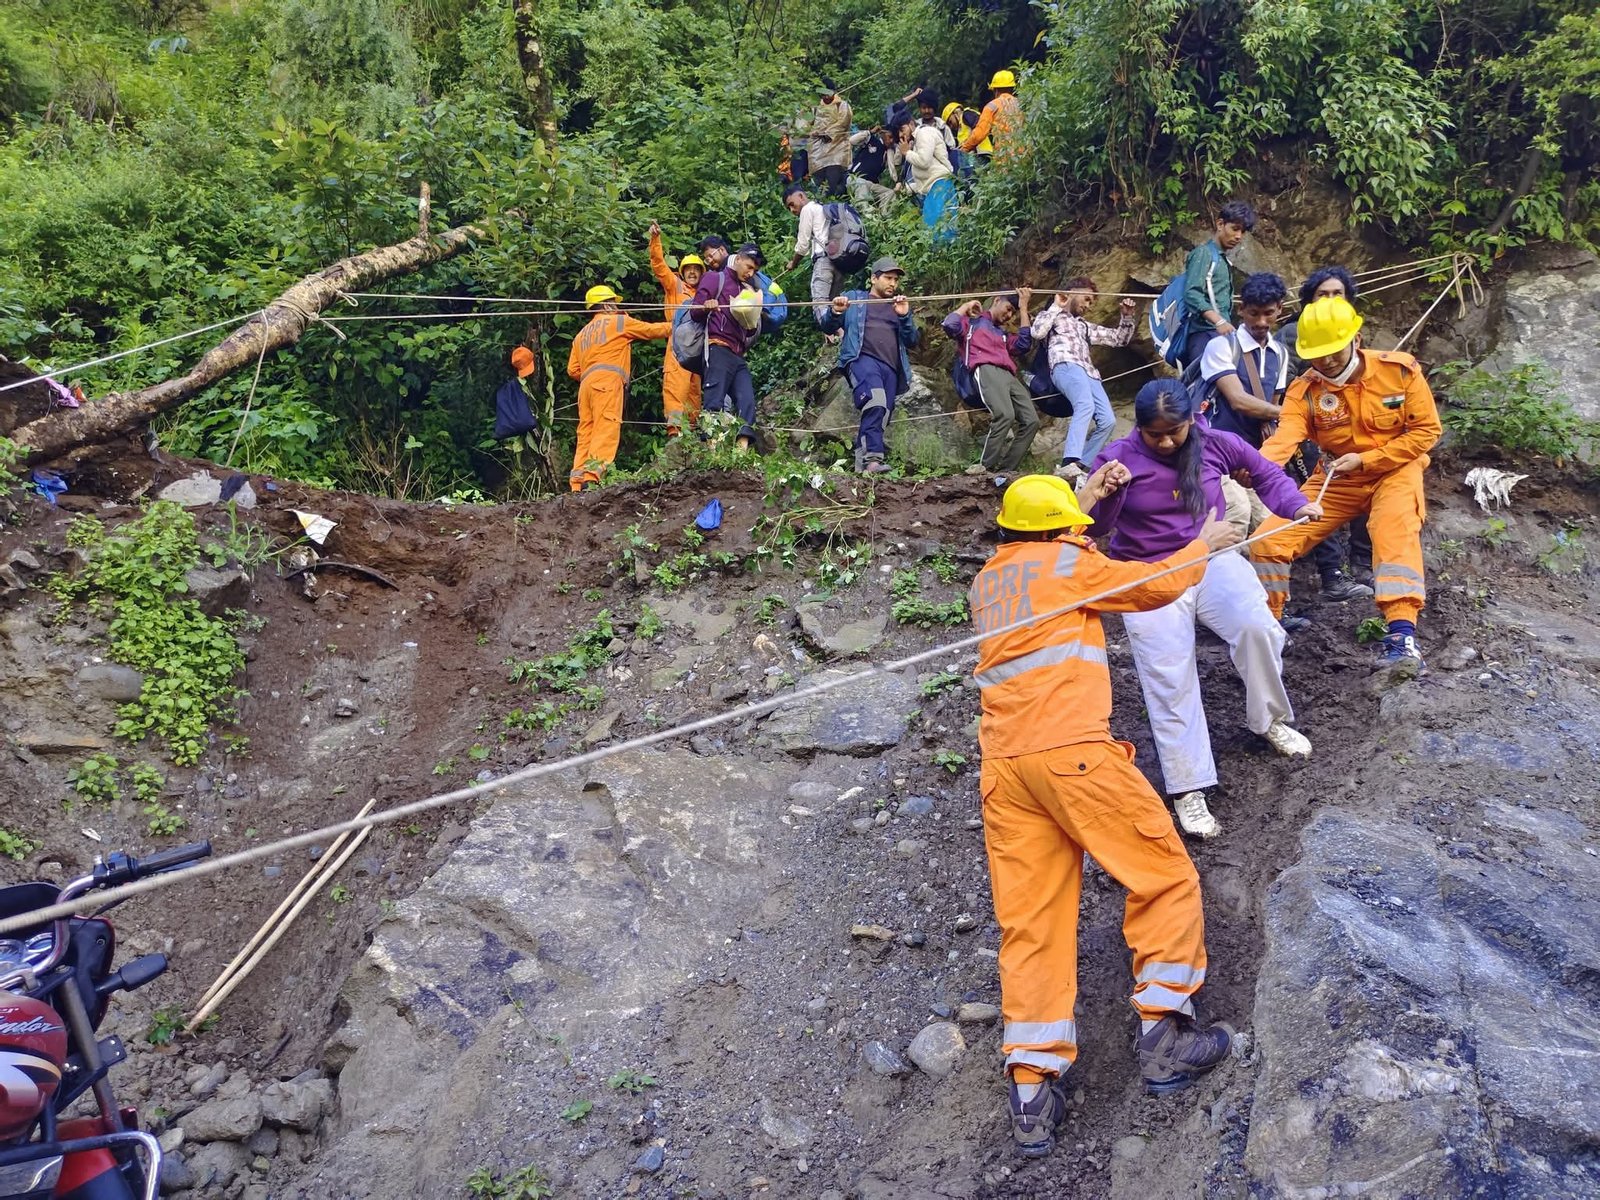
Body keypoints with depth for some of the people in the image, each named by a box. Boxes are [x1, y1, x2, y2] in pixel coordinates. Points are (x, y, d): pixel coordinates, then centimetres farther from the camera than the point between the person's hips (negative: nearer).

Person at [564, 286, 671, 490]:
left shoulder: (582, 334, 30)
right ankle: (591, 477, -33)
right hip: (608, 379, -7)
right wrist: (674, 326, 33)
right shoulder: (619, 321, 12)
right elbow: (651, 329, 19)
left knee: (586, 433, 2)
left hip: (586, 384, 7)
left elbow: (573, 370, 20)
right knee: (607, 429, -17)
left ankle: (577, 484, -8)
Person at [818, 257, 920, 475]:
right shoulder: (853, 298, 22)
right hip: (862, 358, -5)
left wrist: (905, 316, 0)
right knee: (875, 400, -32)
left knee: (882, 416, -11)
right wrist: (835, 312, -5)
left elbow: (913, 340, 18)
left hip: (891, 366, 5)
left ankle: (861, 465, -10)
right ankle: (873, 458, -40)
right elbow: (828, 328, 17)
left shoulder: (899, 306, 30)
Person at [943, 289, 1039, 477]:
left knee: (1031, 420, -12)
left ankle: (1004, 470, -13)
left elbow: (1024, 345, 22)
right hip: (986, 370, -8)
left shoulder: (1003, 334, 39)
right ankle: (985, 467, -28)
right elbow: (949, 325, -1)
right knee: (1005, 415, -32)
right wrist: (967, 306, 15)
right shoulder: (972, 321, 20)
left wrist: (1023, 308, 29)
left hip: (1009, 376, 8)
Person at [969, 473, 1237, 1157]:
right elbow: (1157, 586, 14)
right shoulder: (1064, 562, 6)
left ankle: (1032, 1088, -2)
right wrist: (1205, 544, 32)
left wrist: (1084, 500, 47)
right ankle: (1163, 1035, 4)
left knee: (1030, 921, 3)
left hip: (1002, 765, 7)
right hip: (1071, 749, -6)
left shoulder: (986, 584, 25)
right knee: (1165, 877, 6)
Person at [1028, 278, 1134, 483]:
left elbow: (1120, 338, 42)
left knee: (1108, 420, -16)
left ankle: (1077, 466, -17)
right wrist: (1056, 307, 11)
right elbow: (1037, 332, 1)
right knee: (1086, 405, -36)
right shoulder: (1052, 316, 25)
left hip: (1089, 374, 7)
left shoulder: (1085, 327, 41)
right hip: (1066, 366, -7)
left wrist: (1126, 316, 25)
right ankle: (1069, 464, -51)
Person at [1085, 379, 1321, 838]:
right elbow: (1095, 529, -13)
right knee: (1169, 683, -10)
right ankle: (1188, 789, -1)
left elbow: (1265, 472, 14)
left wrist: (1296, 505, -4)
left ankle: (1270, 719, 2)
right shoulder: (1118, 457, -8)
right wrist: (1108, 494, -33)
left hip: (1213, 561, 2)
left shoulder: (1215, 444, -2)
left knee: (1257, 627, -27)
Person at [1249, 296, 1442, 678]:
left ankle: (1402, 635, -43)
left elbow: (1427, 430, -9)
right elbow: (1284, 438, -29)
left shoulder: (1400, 370, -13)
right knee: (1268, 541, -11)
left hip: (1393, 471, -2)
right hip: (1335, 479, 2)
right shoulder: (1304, 390, -12)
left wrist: (1365, 460, -19)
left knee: (1395, 532, -35)